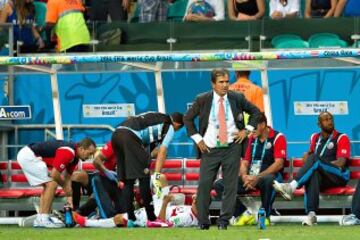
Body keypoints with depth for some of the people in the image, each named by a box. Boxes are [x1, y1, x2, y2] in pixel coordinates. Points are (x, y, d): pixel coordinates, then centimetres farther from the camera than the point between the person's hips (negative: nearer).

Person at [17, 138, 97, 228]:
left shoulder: (74, 157, 10)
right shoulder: (68, 152, -22)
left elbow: (67, 177, 16)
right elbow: (54, 174, -23)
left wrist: (69, 198, 10)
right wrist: (65, 186, -6)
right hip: (28, 156, -10)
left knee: (48, 186, 16)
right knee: (52, 184, -11)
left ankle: (39, 219, 16)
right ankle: (43, 219, -10)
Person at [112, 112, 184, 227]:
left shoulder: (156, 118, 32)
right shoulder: (170, 127, 12)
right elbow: (162, 152, 1)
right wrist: (156, 175, -4)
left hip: (116, 134, 7)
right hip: (130, 136, -7)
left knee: (127, 180, 13)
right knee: (144, 175, 1)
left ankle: (130, 217, 13)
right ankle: (151, 217, 0)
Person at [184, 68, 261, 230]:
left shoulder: (237, 98, 0)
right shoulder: (203, 100, -2)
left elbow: (255, 112, 15)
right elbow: (187, 118, 9)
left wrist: (246, 130, 3)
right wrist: (197, 139, 2)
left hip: (232, 148, 1)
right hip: (210, 149, -1)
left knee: (230, 186, -1)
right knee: (204, 185, -6)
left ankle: (224, 221, 7)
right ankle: (203, 222, 3)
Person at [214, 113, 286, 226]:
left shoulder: (277, 137, -4)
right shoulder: (252, 139, 15)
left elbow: (279, 164, -15)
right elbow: (244, 162, 14)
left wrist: (258, 178, -23)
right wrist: (244, 176, -10)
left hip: (267, 176, -6)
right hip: (250, 178, 6)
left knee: (268, 179, -43)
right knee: (219, 185, -12)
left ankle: (265, 216, -23)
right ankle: (242, 214, -18)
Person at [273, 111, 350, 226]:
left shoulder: (341, 138, 5)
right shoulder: (315, 138, 22)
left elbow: (341, 162, -6)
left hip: (339, 176, -3)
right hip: (321, 179, 3)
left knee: (315, 158, -29)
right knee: (313, 174, -36)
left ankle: (291, 187, -45)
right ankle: (311, 214, -51)